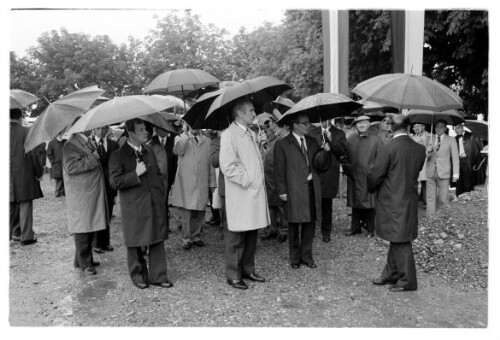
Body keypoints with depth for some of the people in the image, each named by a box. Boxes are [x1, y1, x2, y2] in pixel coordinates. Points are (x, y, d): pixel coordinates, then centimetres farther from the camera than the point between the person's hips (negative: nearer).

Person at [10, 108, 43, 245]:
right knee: (25, 207, 4)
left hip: (9, 177, 4)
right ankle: (26, 237, 9)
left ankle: (15, 233, 26)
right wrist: (39, 173, -2)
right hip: (24, 176, -4)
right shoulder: (26, 132, -12)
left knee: (11, 207, 16)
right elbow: (33, 154, -12)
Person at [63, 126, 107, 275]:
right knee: (82, 228, 1)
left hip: (93, 192, 9)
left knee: (90, 227, 15)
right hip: (81, 195, -9)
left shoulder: (88, 142, 14)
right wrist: (92, 158, -22)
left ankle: (83, 259, 28)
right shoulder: (71, 145, -13)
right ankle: (84, 263, 13)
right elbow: (70, 167, -24)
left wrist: (96, 155, 10)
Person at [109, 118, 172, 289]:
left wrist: (161, 194, 11)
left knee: (157, 241, 7)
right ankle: (138, 275, 27)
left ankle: (158, 276, 19)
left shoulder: (149, 151, 11)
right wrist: (136, 174, -19)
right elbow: (114, 182, -12)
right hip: (134, 207, -4)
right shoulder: (118, 155, -7)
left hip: (155, 204, 5)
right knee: (135, 243, 8)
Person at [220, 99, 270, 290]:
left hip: (256, 192, 8)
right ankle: (233, 275, 14)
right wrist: (246, 180, -15)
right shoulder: (229, 135, -11)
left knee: (252, 234, 15)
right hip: (240, 195, -8)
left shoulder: (251, 134, 16)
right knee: (236, 236, 2)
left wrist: (258, 182, 12)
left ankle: (248, 270, 28)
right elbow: (227, 166, -18)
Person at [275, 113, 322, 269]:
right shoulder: (282, 144, -2)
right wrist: (281, 191, -8)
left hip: (312, 188, 4)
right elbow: (279, 170, -4)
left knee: (309, 224, 9)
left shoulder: (312, 142, 14)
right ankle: (295, 258, 21)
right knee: (294, 226, 6)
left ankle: (306, 256, 23)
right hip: (294, 190, -4)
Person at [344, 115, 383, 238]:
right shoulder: (350, 140, 7)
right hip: (353, 177, 3)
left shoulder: (375, 140, 0)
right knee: (355, 203, 10)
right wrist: (347, 170, 5)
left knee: (369, 204, 3)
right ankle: (355, 227, 21)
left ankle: (370, 229, 16)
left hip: (369, 177, -2)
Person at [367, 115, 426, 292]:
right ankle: (390, 275, 30)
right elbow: (416, 172, 11)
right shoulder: (419, 149, 1)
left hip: (392, 202, -7)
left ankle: (407, 280, 14)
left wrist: (370, 189, 6)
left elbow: (375, 175, -12)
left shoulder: (388, 149, -17)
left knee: (400, 241, 3)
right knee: (397, 240, 17)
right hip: (410, 200, 7)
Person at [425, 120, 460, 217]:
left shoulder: (451, 140, 5)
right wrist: (429, 150, -14)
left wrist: (455, 174, -3)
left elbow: (455, 158, 4)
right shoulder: (430, 139, 10)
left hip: (443, 173, -2)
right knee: (430, 197, 2)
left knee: (443, 199, 0)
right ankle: (430, 219, 7)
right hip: (430, 172, 2)